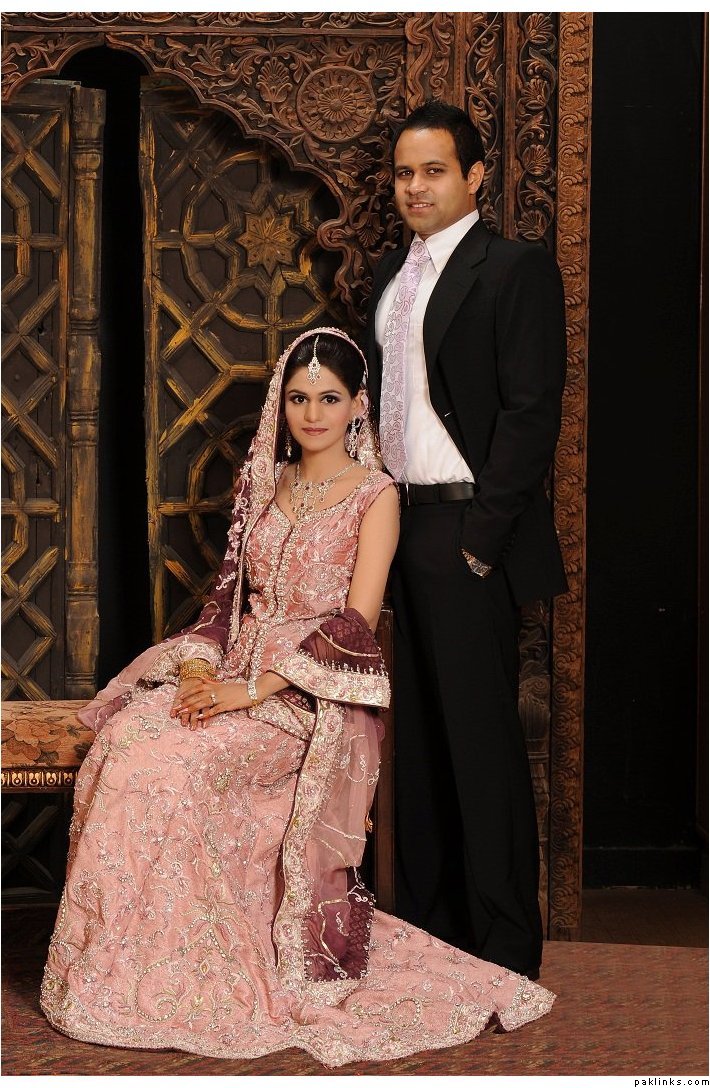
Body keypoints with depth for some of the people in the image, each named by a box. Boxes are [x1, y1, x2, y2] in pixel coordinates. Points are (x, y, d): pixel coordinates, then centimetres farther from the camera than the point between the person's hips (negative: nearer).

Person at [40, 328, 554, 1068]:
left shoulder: (375, 494, -2)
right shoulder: (264, 485, 16)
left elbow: (356, 623, -12)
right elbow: (230, 590, 13)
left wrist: (252, 690, -20)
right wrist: (202, 664, -8)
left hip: (319, 696, -5)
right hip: (241, 669, 6)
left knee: (166, 762, -29)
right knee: (124, 736, -23)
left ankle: (180, 978, -14)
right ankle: (126, 969, -14)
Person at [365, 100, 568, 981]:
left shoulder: (517, 270, -6)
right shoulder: (390, 275, 16)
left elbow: (532, 410, -13)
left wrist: (480, 535, -16)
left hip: (465, 531, -7)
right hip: (395, 525, 7)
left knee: (481, 737, -3)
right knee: (414, 732, 12)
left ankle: (504, 946, 8)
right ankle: (425, 918, 23)